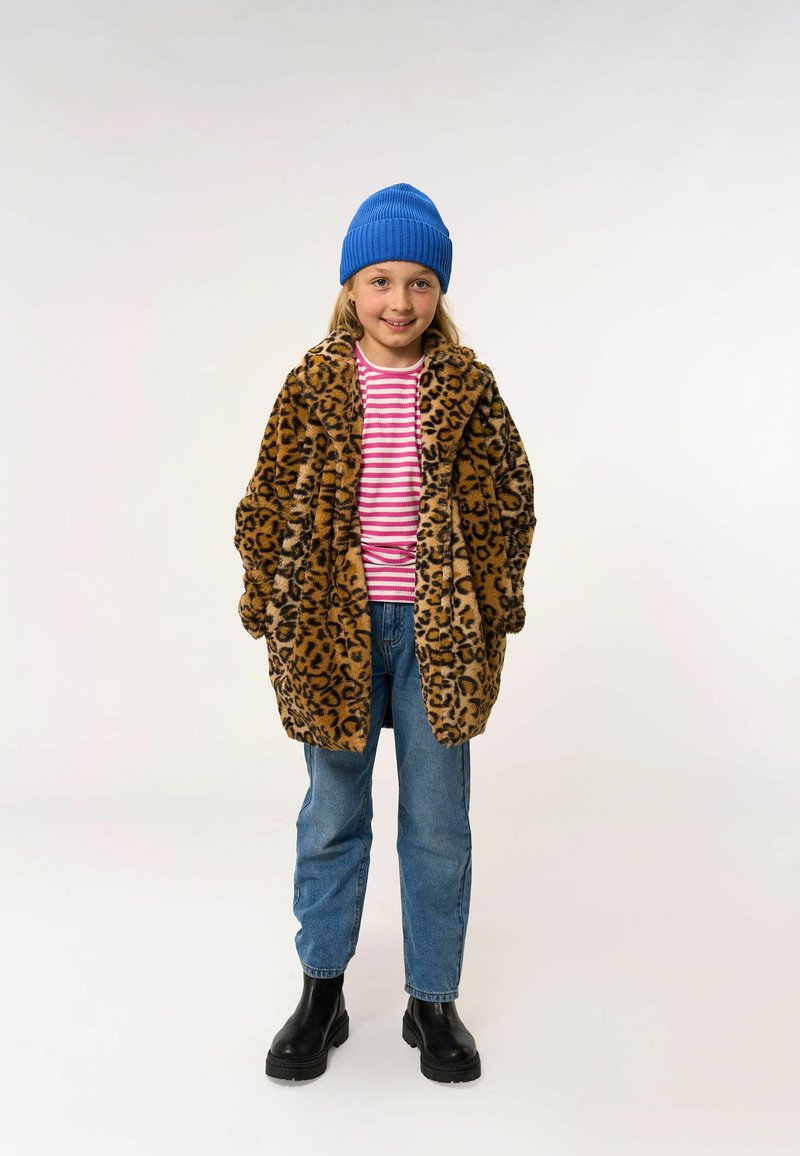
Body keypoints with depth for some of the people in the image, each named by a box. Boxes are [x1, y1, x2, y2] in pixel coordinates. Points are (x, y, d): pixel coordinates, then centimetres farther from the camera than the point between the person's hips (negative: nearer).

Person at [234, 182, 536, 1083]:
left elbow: (509, 497, 5)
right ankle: (321, 992, 32)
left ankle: (433, 1001, 28)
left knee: (438, 824, 9)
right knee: (332, 818, 13)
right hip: (335, 627, 0)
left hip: (439, 628, 0)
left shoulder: (466, 384, 1)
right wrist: (271, 610, -1)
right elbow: (269, 502, 3)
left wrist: (494, 607, 0)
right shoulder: (315, 383, 1)